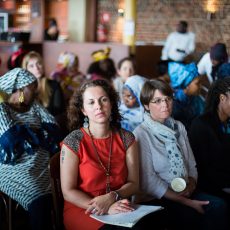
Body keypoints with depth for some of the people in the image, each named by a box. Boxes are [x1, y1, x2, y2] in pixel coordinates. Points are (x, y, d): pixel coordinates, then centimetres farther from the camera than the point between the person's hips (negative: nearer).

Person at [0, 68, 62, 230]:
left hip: (44, 165, 5)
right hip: (15, 168, -5)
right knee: (40, 201, -31)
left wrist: (25, 134, -4)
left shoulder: (35, 106, 17)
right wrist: (37, 135, -2)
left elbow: (52, 128, 4)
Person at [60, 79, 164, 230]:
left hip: (120, 208, 5)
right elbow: (68, 192, -8)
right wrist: (106, 208, -20)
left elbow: (133, 183, 5)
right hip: (83, 209, -4)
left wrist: (111, 197, -16)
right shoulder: (73, 143, -7)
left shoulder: (127, 139, 3)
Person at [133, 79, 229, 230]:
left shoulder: (179, 127, 12)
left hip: (184, 193, 6)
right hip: (154, 200, -6)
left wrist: (191, 185, -9)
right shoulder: (141, 134, -8)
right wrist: (187, 202, -14)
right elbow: (149, 181, -13)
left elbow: (191, 166, 15)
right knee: (193, 217, -31)